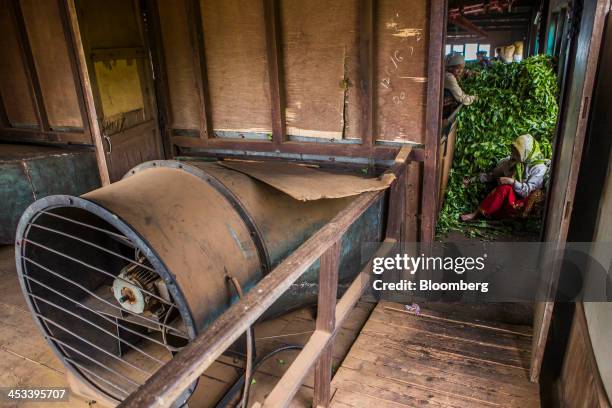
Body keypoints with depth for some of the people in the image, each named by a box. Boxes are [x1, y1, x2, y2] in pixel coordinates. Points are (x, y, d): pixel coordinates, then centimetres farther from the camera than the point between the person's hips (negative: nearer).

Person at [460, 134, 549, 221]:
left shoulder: (539, 168, -9)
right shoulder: (510, 161, 4)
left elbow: (528, 191, -16)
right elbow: (492, 175, 12)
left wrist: (512, 181, -28)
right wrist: (472, 180, 3)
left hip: (521, 203, -5)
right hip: (506, 199, 5)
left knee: (505, 188, -33)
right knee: (505, 187, -30)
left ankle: (477, 214, -26)